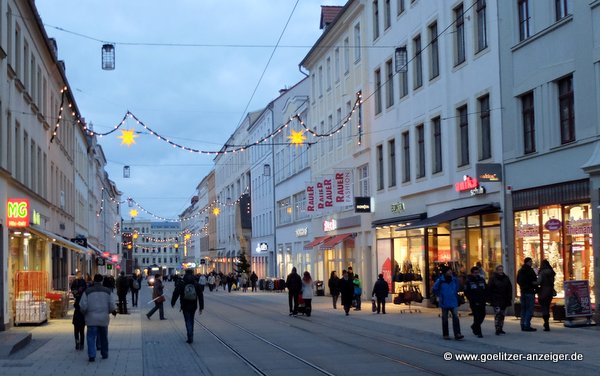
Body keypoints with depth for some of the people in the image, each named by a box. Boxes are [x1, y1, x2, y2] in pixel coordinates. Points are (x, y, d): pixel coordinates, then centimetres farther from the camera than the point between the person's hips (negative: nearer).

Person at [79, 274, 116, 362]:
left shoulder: (87, 291, -3)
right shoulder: (107, 291, 2)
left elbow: (83, 306, -7)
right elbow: (112, 305, -2)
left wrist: (84, 313, 13)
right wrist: (112, 311, 18)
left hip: (91, 318, -2)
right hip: (104, 318, 2)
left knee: (91, 337, 1)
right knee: (103, 337, 17)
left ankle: (91, 355, -11)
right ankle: (104, 354, 26)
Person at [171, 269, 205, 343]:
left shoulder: (181, 284, -6)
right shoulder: (196, 284, 0)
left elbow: (175, 294, -2)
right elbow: (201, 297, 0)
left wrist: (173, 303, 14)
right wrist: (201, 308, 4)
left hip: (185, 306, -3)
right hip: (193, 306, 3)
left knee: (188, 321, 0)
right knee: (191, 320, 19)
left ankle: (190, 337, -13)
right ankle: (190, 336, 26)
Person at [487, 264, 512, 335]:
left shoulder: (506, 278, 8)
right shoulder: (493, 278, -4)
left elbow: (509, 289, 12)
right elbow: (489, 289, -5)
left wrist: (509, 298, 6)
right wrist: (490, 299, -10)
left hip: (504, 300, 5)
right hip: (496, 300, -5)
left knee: (502, 314, 11)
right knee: (497, 313, -16)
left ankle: (501, 329, 19)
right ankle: (497, 329, -17)